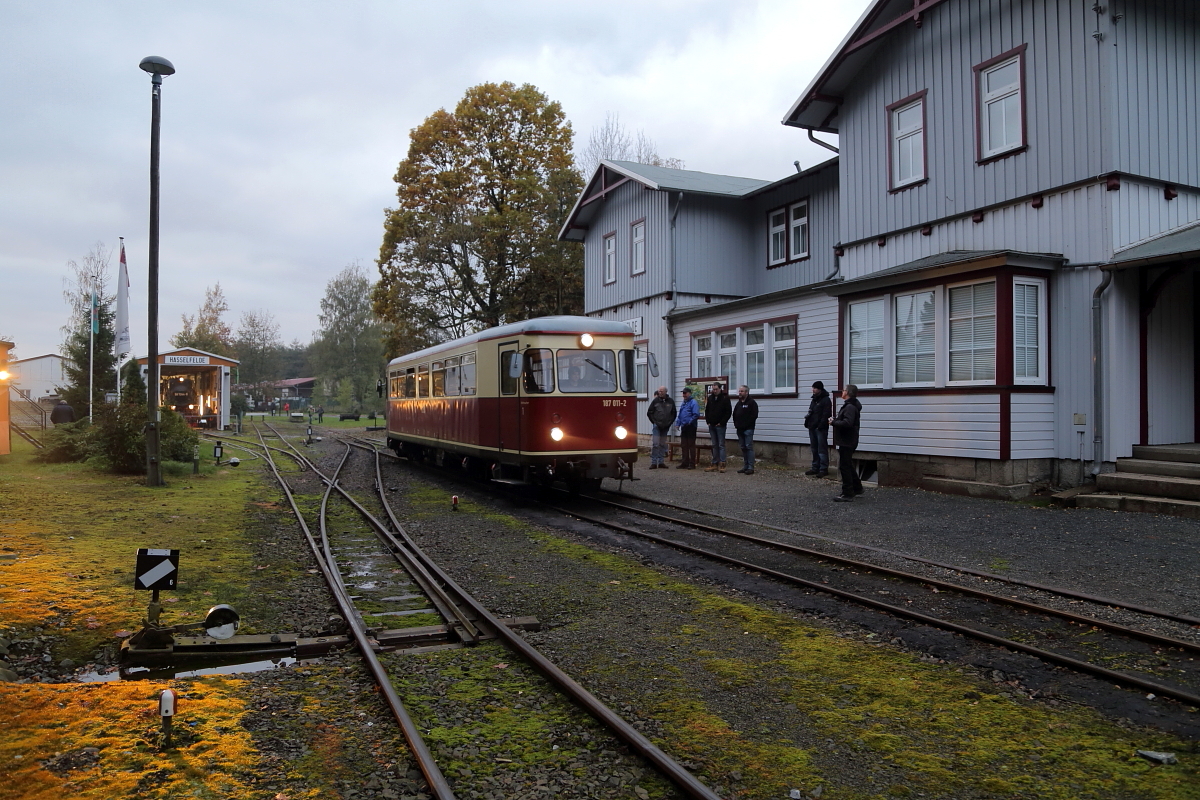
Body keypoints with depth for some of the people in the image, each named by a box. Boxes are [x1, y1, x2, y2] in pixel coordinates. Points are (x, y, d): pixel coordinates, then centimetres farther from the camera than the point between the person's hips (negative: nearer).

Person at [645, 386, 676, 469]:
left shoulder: (670, 401, 6)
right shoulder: (655, 401, -1)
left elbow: (674, 414, 14)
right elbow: (649, 413, 4)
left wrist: (669, 423, 4)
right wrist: (654, 422, -1)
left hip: (665, 427, 3)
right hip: (657, 426, -3)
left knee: (663, 444, 9)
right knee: (655, 444, -10)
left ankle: (660, 462, 15)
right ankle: (653, 462, -8)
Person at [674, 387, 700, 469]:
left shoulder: (693, 403, -10)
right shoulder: (683, 403, 17)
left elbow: (696, 415, -17)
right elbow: (679, 415, 22)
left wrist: (689, 422, -18)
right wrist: (678, 423, 11)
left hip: (690, 427, -8)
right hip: (684, 427, 8)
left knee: (691, 445, -3)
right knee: (684, 445, 11)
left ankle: (692, 464, 1)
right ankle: (685, 463, 17)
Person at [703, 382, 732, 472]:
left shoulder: (725, 398, -5)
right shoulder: (710, 398, 12)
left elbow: (728, 412, -9)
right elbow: (707, 410, 19)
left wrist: (722, 422, -12)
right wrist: (708, 421, 7)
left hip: (720, 426, -6)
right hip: (711, 426, 6)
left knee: (721, 445, -5)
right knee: (714, 445, 9)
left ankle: (722, 464, -6)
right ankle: (715, 464, 11)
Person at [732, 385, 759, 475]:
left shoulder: (752, 402, -6)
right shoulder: (739, 403, 18)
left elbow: (754, 415, -13)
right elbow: (734, 414, 25)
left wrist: (746, 424, -15)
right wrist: (736, 424, 11)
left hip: (748, 429, -8)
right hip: (740, 429, 8)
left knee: (749, 447, -9)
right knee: (743, 448, 10)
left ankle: (750, 467, -9)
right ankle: (745, 466, 16)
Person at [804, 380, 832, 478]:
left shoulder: (826, 400, -8)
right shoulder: (814, 400, 17)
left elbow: (826, 415, -15)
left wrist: (820, 426, -20)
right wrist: (807, 422, 8)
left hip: (820, 429, -9)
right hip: (812, 428, 9)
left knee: (822, 449, -6)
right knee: (814, 449, 12)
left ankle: (824, 469, -3)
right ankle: (815, 468, 19)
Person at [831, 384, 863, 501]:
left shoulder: (850, 407, -20)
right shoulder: (849, 405, 15)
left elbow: (847, 423, -31)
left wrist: (833, 422, -19)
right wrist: (835, 420, 0)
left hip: (847, 442, -11)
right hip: (847, 441, 11)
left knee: (844, 466, -5)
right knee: (848, 465, 21)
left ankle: (847, 494, -1)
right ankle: (857, 488, 33)